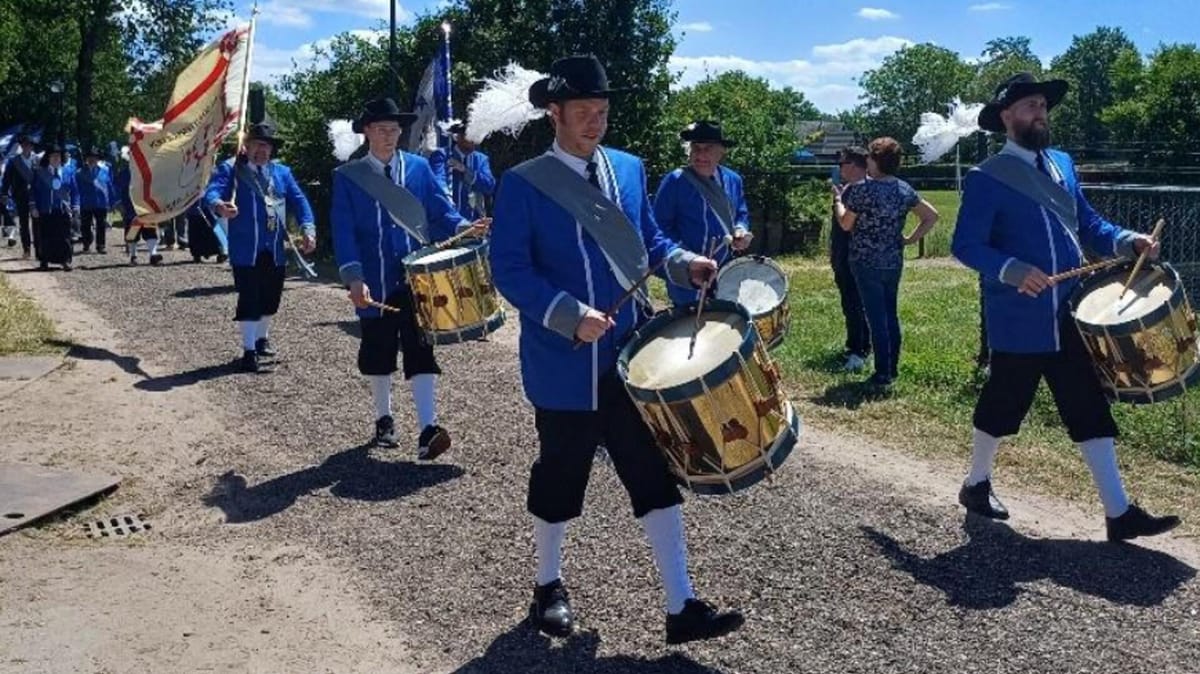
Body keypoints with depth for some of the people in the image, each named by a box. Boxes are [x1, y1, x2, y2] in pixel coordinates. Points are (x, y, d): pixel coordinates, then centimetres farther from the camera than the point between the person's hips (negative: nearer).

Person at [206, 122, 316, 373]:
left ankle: (262, 339, 36)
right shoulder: (230, 169, 1)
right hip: (246, 250, -5)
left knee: (271, 298, 15)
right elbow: (212, 192, -15)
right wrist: (220, 205, -40)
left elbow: (298, 200, 6)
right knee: (249, 300, -4)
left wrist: (308, 228, -11)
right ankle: (249, 350, 3)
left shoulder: (282, 172, 15)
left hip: (275, 250, 5)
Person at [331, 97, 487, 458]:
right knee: (378, 354, 11)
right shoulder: (347, 176, 1)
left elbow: (440, 211, 5)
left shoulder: (419, 167, 6)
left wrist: (464, 228, -17)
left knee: (420, 351, -7)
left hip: (417, 279, 0)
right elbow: (343, 231, -6)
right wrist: (354, 278, -18)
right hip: (374, 283, 0)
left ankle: (427, 430, -12)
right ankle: (384, 419, 30)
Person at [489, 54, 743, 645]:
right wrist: (569, 315, -24)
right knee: (559, 478, 11)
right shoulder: (523, 184, -8)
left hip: (632, 353, 5)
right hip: (563, 363, -4)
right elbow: (509, 271, -12)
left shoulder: (629, 168, 8)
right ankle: (548, 587, 33)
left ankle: (681, 607, 11)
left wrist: (683, 262, -5)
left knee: (656, 475, 4)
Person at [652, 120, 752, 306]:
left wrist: (741, 230, -3)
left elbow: (741, 214, 20)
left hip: (727, 275, 6)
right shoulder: (674, 181, -12)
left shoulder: (732, 180, 7)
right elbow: (661, 226, -11)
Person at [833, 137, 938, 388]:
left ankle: (883, 374, 2)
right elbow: (932, 216, 7)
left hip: (866, 263, -5)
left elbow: (845, 224, -5)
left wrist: (838, 200, 10)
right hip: (894, 262, 5)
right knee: (891, 314, 14)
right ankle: (893, 368, 22)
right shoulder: (904, 189, 3)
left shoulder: (861, 190, -15)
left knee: (877, 318, -2)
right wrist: (910, 239, 8)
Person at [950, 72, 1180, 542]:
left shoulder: (1062, 163, 12)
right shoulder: (987, 178, -10)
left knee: (1089, 410, 6)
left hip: (1069, 316, 6)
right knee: (1002, 406, 8)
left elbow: (1086, 223, 17)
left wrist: (1127, 242, -2)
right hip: (1018, 321, -6)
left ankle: (1118, 512, 9)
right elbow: (966, 245, -14)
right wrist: (1014, 271, -28)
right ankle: (976, 485, 31)